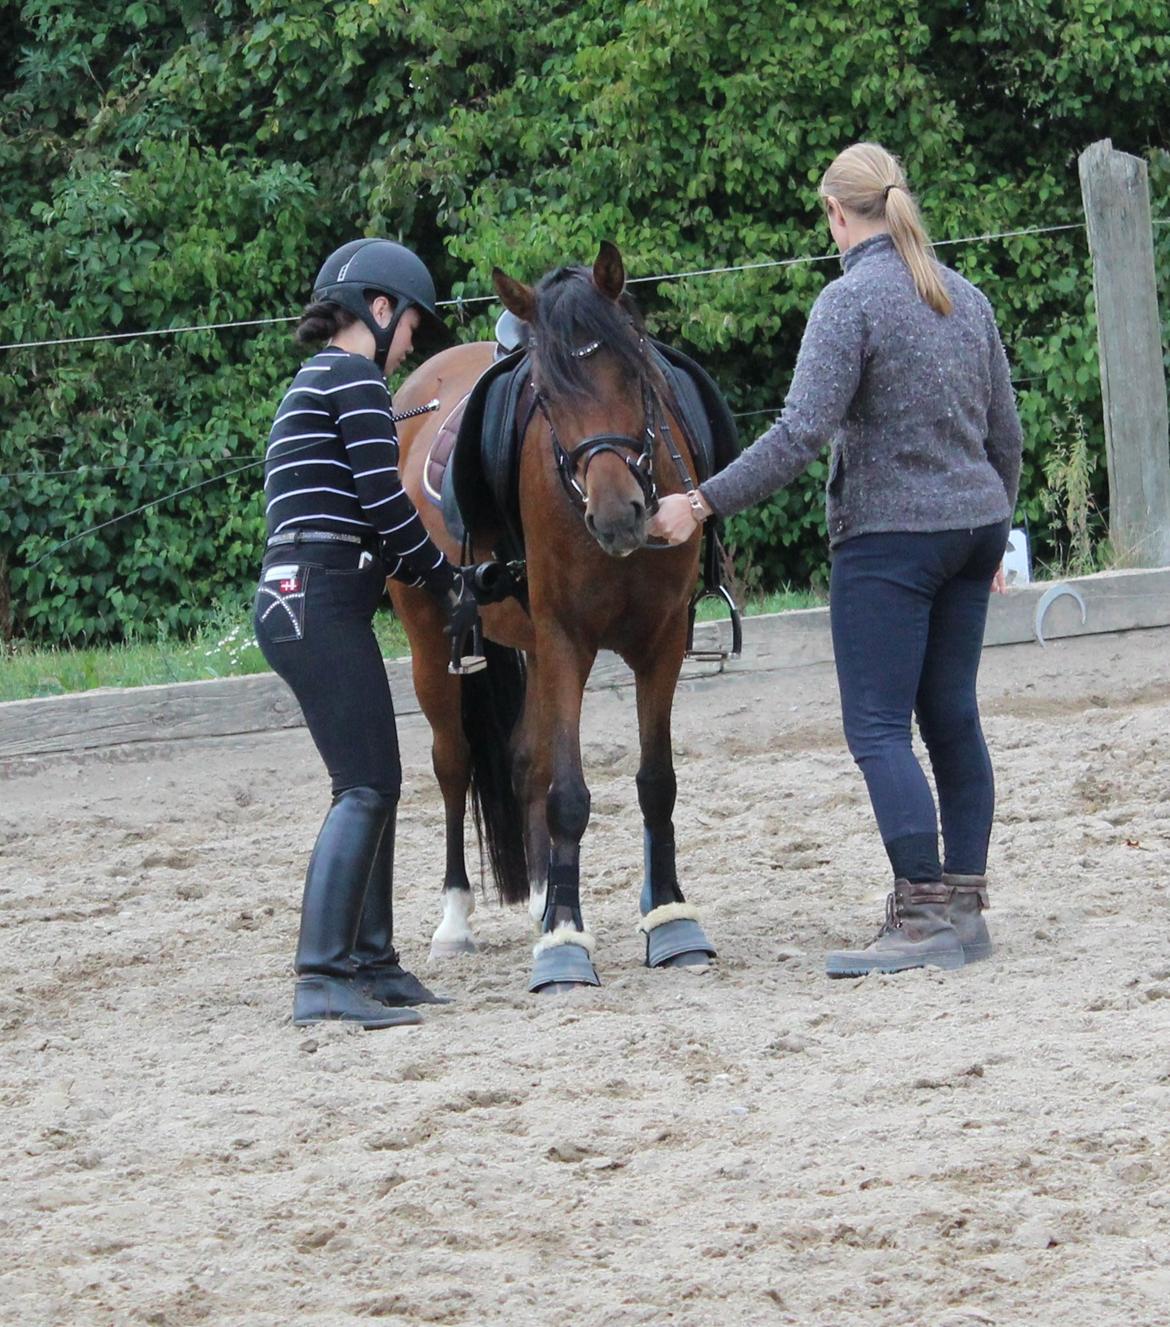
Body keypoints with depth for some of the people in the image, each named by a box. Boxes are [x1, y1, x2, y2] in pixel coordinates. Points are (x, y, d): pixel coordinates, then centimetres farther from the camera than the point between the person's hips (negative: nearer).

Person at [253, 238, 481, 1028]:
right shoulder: (355, 377, -6)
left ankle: (370, 961, 19)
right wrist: (451, 579, 0)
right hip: (322, 604, -10)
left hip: (298, 600, 10)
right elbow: (386, 503, -13)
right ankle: (321, 979, -21)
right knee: (366, 787, -14)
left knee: (376, 785, 15)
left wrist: (434, 577, 17)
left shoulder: (318, 382, 24)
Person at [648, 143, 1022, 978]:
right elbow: (1005, 432, 17)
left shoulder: (851, 301, -13)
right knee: (952, 718, 12)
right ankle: (966, 904, 12)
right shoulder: (965, 298, 10)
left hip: (888, 538, -8)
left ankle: (924, 916, -12)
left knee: (878, 727, -6)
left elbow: (801, 434, -20)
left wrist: (704, 504, -15)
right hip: (974, 527, 8)